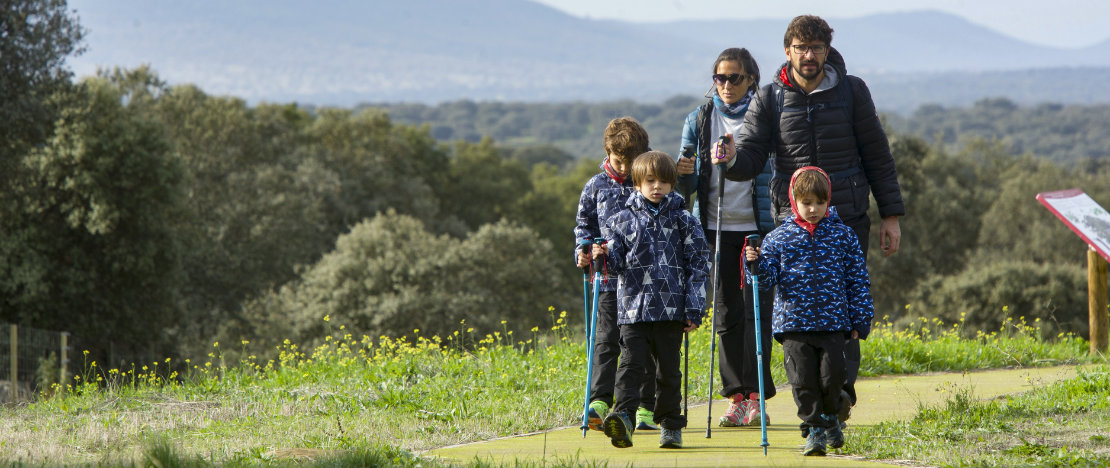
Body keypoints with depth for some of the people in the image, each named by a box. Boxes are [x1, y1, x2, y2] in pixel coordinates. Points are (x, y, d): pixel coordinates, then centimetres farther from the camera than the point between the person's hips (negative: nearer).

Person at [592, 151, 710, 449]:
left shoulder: (684, 221, 6)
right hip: (633, 308, 0)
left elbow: (698, 266, 4)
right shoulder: (623, 220, 8)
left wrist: (695, 309, -2)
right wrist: (605, 256, -15)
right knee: (631, 363, -13)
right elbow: (618, 262, 9)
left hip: (671, 309, 0)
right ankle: (623, 417, -24)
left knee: (668, 368, 6)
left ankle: (671, 425, 16)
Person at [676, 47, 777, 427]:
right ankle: (735, 396, 9)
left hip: (758, 225, -3)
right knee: (726, 313, 3)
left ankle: (756, 394, -2)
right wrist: (683, 175, -15)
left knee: (756, 308, -7)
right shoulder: (700, 120, 8)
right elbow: (688, 185, 8)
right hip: (717, 225, 3)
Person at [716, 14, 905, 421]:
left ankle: (842, 384, -21)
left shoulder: (851, 91, 4)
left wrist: (891, 214, 6)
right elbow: (751, 157, 0)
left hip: (848, 216, -1)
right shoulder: (770, 99, 5)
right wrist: (732, 159, -24)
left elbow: (877, 155, 9)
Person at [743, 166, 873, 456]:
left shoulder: (843, 236, 6)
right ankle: (814, 430, 9)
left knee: (832, 376, -5)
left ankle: (831, 416, 23)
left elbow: (858, 280, 9)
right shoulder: (779, 238, 6)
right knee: (803, 381, -4)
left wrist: (860, 320, 5)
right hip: (793, 325, 0)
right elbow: (768, 278, 1)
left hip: (833, 323, 0)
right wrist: (756, 263, -22)